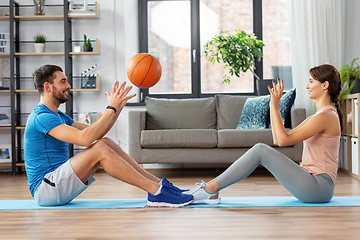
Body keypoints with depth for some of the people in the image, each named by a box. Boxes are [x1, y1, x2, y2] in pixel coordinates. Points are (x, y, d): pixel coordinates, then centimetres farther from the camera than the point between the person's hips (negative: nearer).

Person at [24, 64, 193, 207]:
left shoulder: (59, 116, 17)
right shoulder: (42, 117, -15)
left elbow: (97, 134, 13)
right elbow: (84, 138, -28)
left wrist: (117, 107, 1)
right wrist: (111, 108, -21)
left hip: (59, 185, 9)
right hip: (45, 188, -9)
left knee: (106, 143, -3)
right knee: (99, 149, -26)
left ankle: (159, 184, -6)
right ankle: (157, 192, -26)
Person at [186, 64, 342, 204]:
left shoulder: (326, 116, -13)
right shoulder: (316, 117, 18)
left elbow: (283, 140, -19)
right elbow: (277, 140, 14)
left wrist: (276, 106, -15)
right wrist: (273, 106, 9)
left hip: (318, 188, -9)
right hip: (312, 185, 9)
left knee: (260, 150, -17)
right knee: (261, 150, 0)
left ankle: (209, 189, -12)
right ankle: (211, 191, -4)